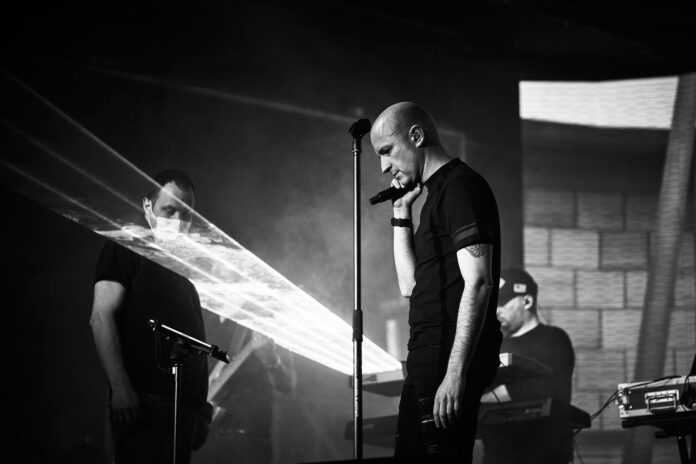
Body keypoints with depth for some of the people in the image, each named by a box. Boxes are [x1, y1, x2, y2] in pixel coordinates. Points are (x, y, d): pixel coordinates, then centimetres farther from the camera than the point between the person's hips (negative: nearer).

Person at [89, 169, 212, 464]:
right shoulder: (126, 250, 2)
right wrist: (121, 389, -20)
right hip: (145, 400, -7)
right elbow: (101, 318, -9)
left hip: (184, 404, 8)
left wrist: (201, 405, 17)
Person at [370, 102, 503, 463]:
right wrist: (401, 213, 15)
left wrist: (455, 374, -24)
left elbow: (478, 283, -19)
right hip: (430, 360, 10)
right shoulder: (439, 192, 21)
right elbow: (410, 285, 22)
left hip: (448, 360, -10)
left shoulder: (459, 186, -9)